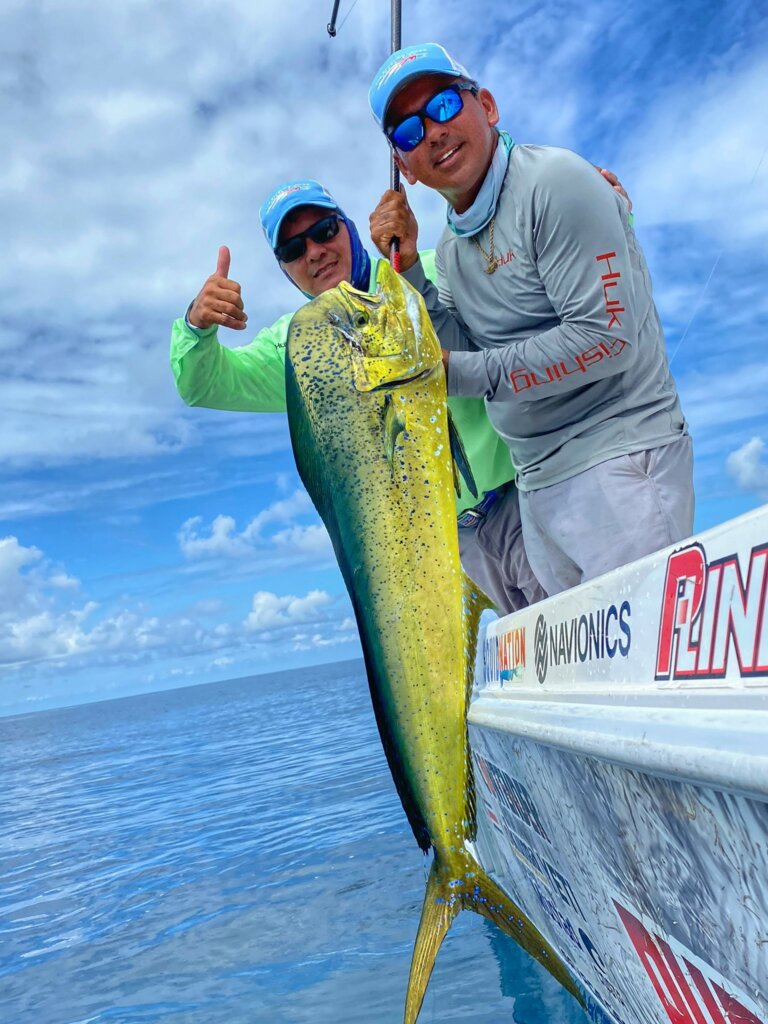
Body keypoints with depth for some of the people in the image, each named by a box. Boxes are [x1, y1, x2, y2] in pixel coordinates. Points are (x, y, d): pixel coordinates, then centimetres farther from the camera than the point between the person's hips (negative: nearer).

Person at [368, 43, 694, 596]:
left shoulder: (554, 182, -12)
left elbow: (606, 338, -19)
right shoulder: (451, 245, 13)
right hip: (538, 483, 8)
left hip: (620, 459, -8)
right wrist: (408, 266, -1)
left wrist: (464, 373, -19)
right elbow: (460, 353, 6)